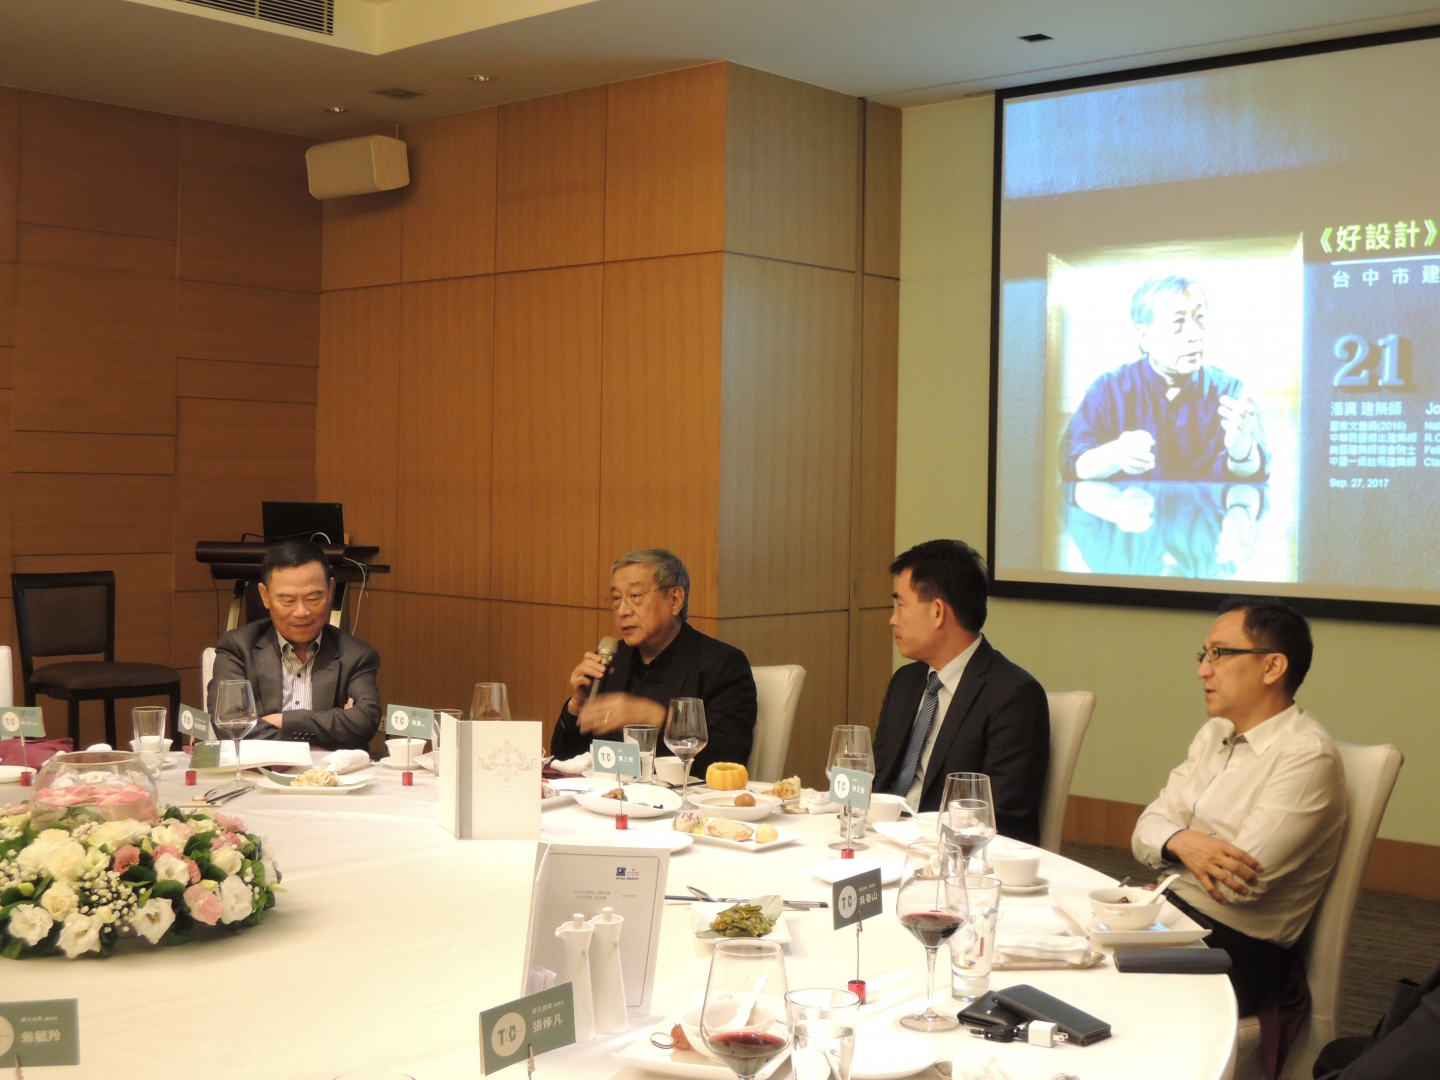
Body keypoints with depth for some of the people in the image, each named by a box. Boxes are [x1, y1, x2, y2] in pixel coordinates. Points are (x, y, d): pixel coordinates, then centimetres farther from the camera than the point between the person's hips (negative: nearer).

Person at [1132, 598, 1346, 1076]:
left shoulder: (1307, 756, -15)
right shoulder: (1215, 734, 11)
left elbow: (1240, 881, -22)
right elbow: (1146, 830, 6)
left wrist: (1180, 843, -5)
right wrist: (1183, 843, -17)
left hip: (1237, 948, -8)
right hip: (1173, 912, 8)